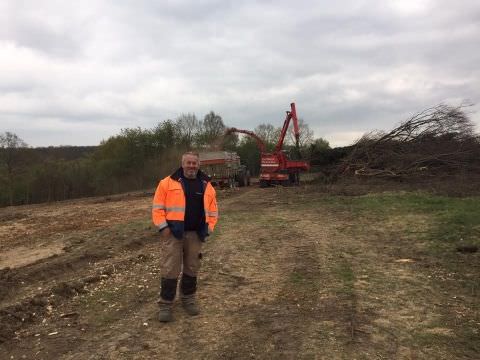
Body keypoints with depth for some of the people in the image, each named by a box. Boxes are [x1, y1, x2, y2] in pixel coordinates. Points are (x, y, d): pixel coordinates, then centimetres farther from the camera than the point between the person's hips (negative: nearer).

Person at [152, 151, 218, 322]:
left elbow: (213, 210, 13)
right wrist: (163, 227, -11)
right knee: (170, 270, -1)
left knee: (192, 268, 13)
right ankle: (165, 304, 12)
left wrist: (208, 228, 3)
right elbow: (157, 207, -3)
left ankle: (188, 299, 30)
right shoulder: (168, 183, -4)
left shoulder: (206, 185, 7)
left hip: (195, 234, 4)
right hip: (173, 233, -3)